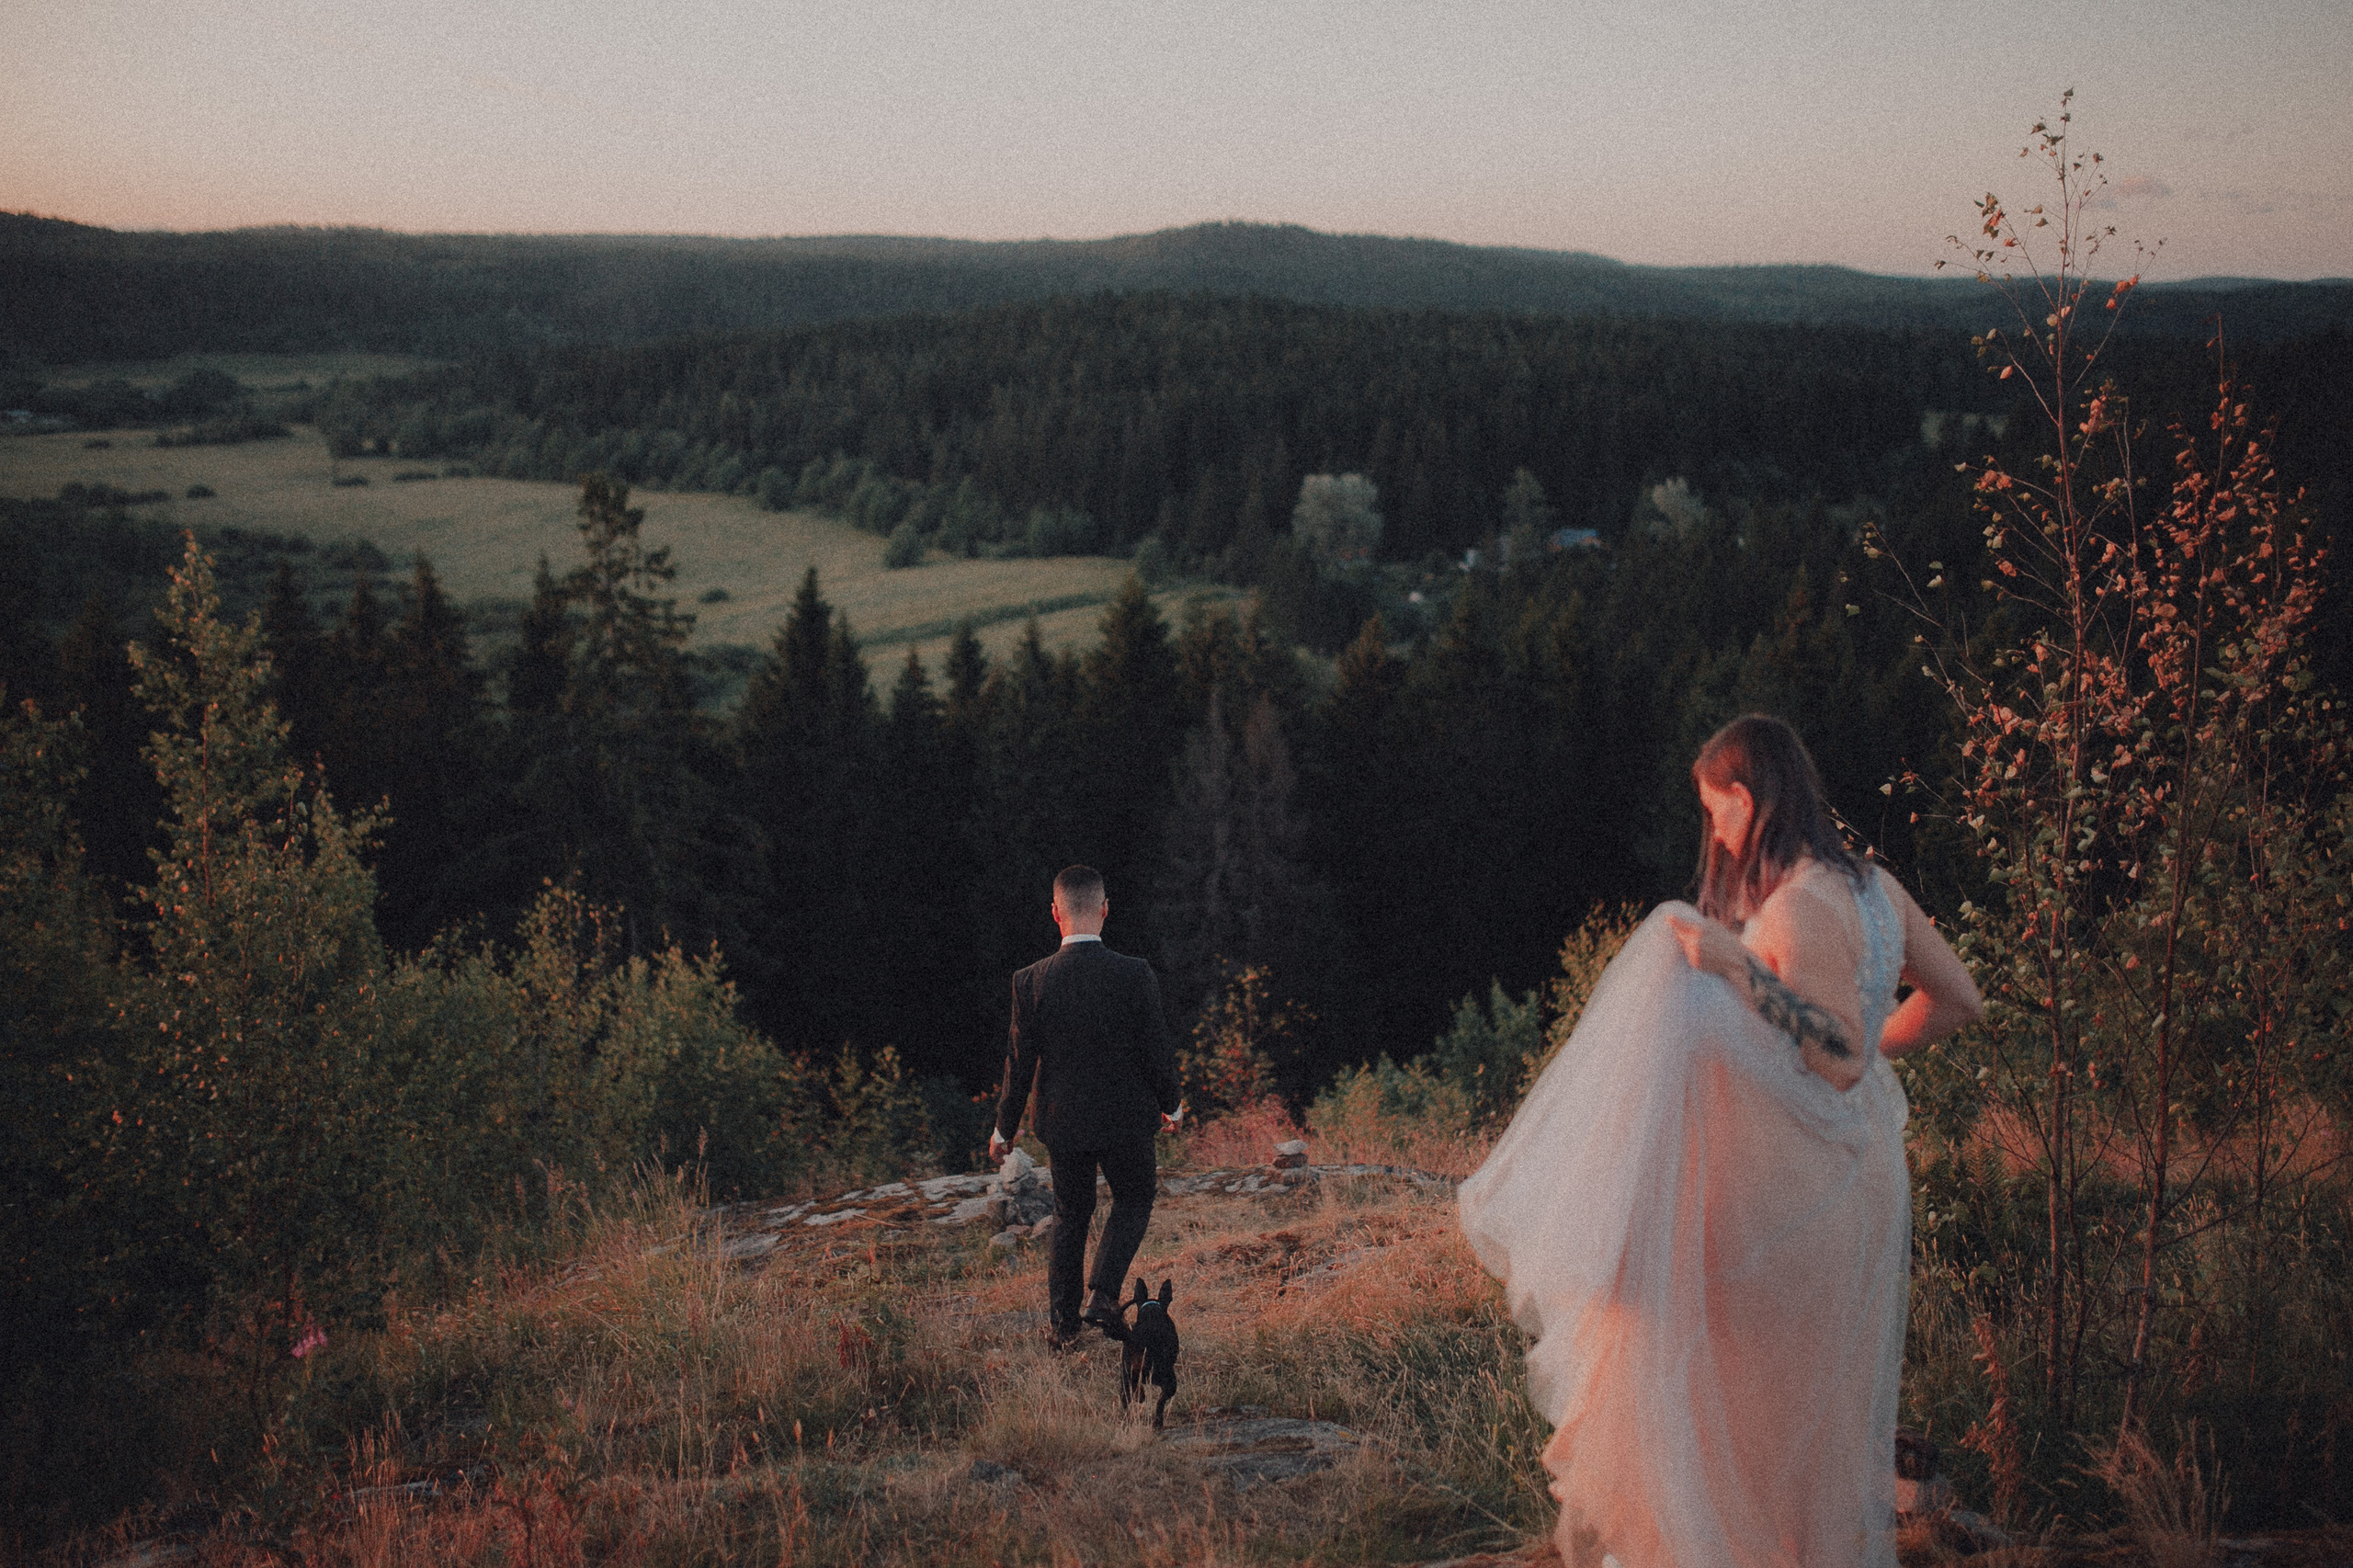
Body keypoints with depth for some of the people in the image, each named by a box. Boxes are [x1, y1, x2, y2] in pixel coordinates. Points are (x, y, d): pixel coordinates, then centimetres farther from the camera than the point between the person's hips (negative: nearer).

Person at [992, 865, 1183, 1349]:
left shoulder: (1030, 982, -13)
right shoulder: (1135, 976, -17)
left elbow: (1020, 1061, -6)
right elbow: (1158, 1049, -8)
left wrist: (1004, 1128, 8)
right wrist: (1169, 1104, 11)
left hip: (1062, 1120, 2)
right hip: (1125, 1118, -2)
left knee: (1070, 1216, 19)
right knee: (1134, 1199, 23)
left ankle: (1062, 1325, 23)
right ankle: (1102, 1295, 7)